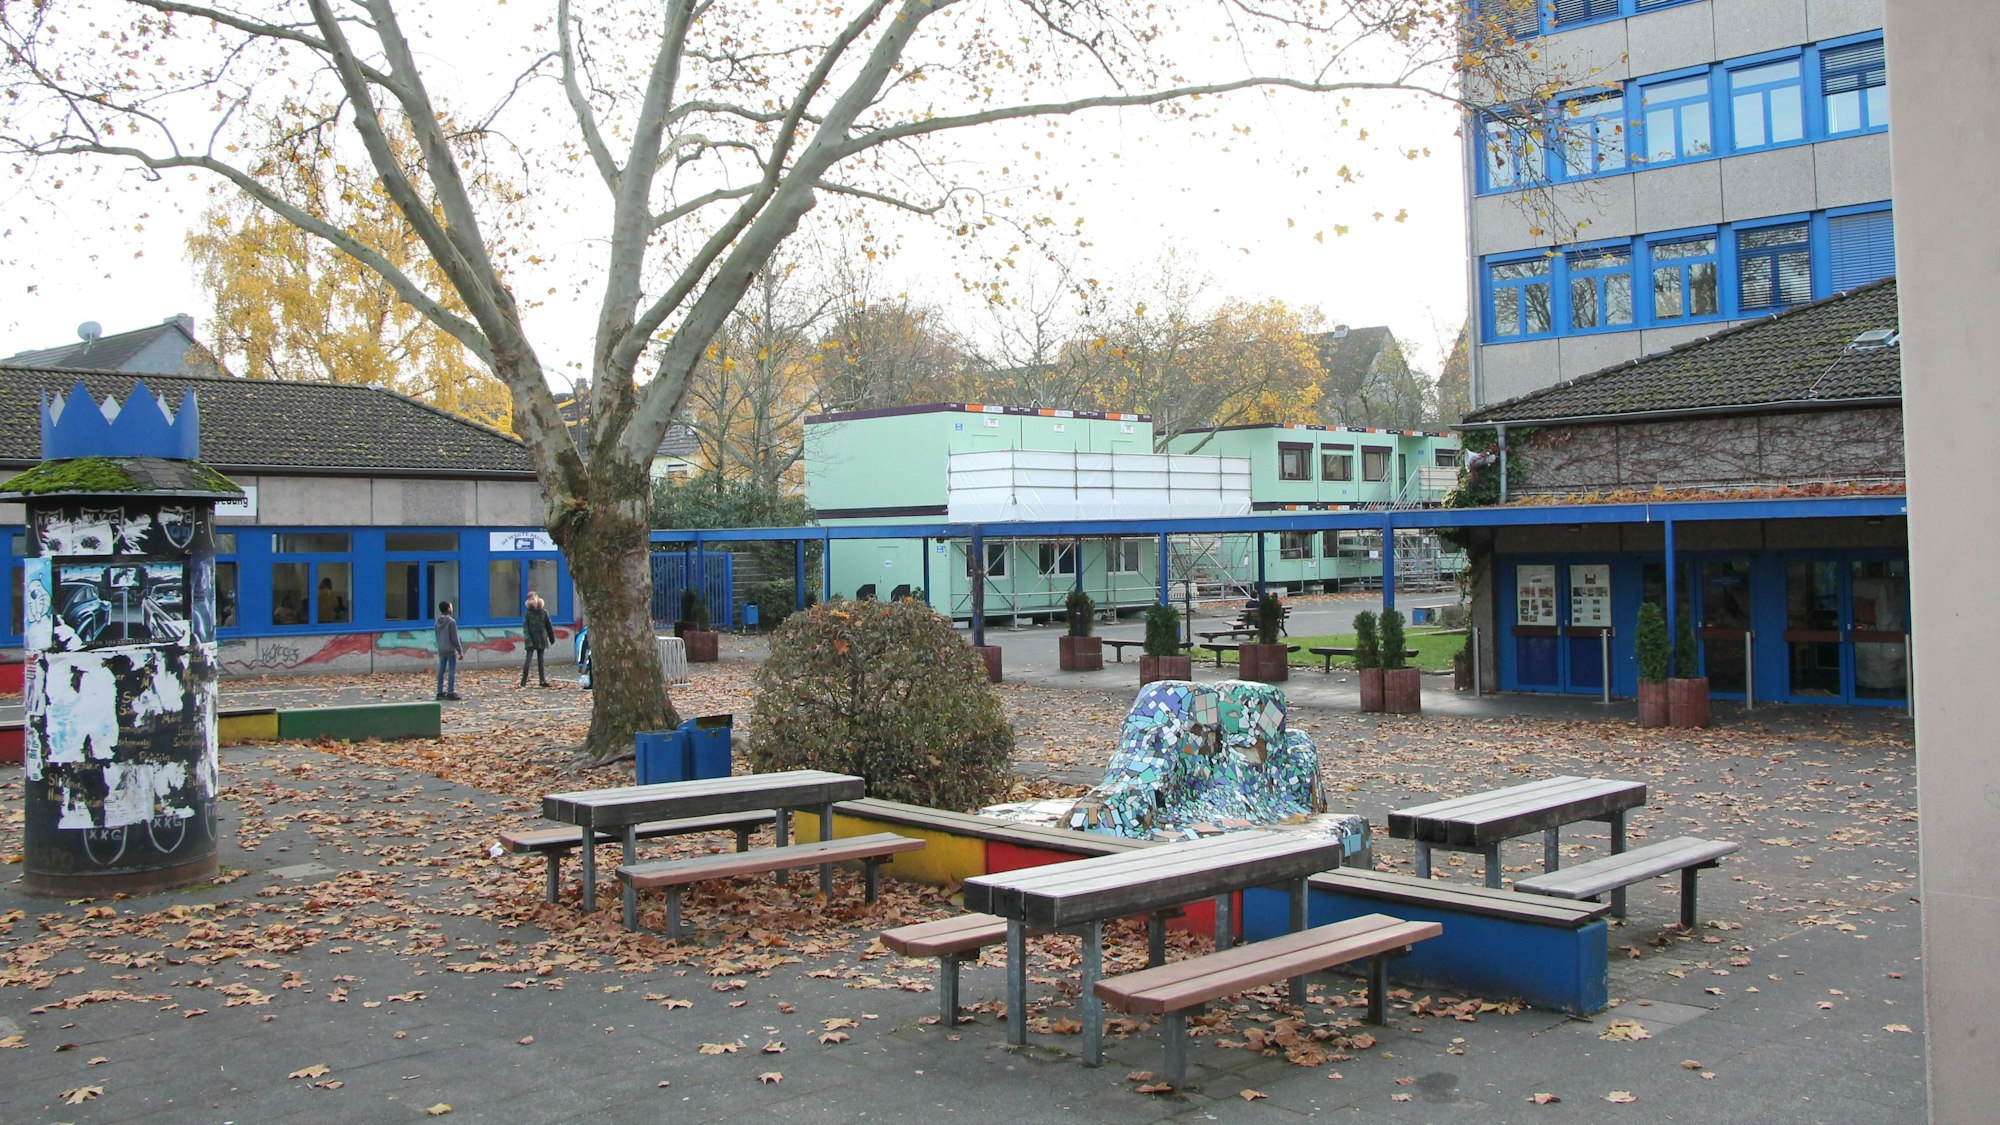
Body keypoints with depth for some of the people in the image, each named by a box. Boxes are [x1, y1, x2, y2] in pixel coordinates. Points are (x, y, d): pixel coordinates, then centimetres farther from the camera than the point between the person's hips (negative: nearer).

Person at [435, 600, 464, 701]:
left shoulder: (438, 622, 6)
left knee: (441, 671, 9)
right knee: (452, 671, -3)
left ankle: (440, 692, 11)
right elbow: (454, 638, -15)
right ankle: (451, 693, -6)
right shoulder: (451, 622, -14)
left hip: (441, 650, 7)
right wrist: (460, 651, -9)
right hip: (451, 650, -7)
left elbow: (437, 637, 13)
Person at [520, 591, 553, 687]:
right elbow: (525, 627, -9)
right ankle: (524, 681, -2)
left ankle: (543, 680, 11)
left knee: (540, 661, 9)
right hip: (531, 641, -3)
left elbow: (548, 626, 10)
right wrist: (528, 640, -19)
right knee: (528, 660, -7)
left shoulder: (543, 612, 3)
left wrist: (552, 639, 13)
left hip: (541, 640, 3)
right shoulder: (527, 613, -5)